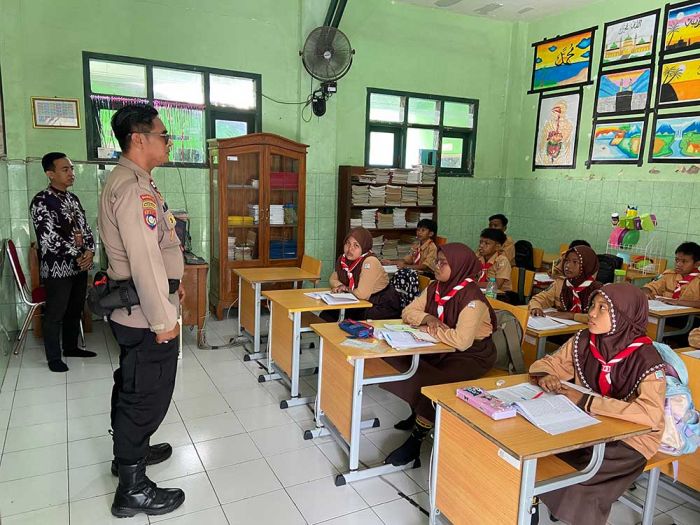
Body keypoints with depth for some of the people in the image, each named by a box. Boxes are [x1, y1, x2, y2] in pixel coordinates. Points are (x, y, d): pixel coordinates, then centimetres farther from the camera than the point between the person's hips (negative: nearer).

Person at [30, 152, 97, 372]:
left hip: (80, 266, 7)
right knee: (55, 314, 5)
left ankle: (71, 347, 33)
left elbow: (86, 228, 13)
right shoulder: (41, 201, -14)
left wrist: (89, 251, -6)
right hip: (57, 269, -7)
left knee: (75, 310, 17)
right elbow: (50, 239, -21)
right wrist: (78, 255, -14)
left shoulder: (73, 198, 11)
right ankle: (53, 357, 18)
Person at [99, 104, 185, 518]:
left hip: (135, 309, 11)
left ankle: (130, 451, 44)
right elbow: (144, 259, -27)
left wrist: (172, 281, 24)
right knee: (147, 396, 1)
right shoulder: (134, 188, -22)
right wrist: (163, 320, -22)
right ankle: (133, 490, 16)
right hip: (145, 313, -11)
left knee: (131, 387, 24)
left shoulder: (132, 181, 12)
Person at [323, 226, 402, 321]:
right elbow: (333, 279, 14)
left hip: (384, 307, -7)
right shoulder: (343, 259, -2)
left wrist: (347, 289, -12)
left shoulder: (370, 262, -25)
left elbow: (362, 294, -31)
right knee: (326, 315, -2)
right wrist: (340, 286, -8)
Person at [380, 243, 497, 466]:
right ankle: (419, 413, 14)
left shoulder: (471, 297, -23)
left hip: (471, 355, -8)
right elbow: (408, 312, 6)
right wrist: (426, 318, -16)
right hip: (440, 350, 8)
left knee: (430, 383, -31)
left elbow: (461, 340, -34)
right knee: (395, 360, -6)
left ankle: (415, 441, -10)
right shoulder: (434, 288, 1)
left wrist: (429, 329, -20)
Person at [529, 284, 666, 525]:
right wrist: (545, 377, -20)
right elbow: (546, 364, 5)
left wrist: (585, 401, -33)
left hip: (630, 438, -5)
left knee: (579, 489, -24)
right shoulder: (583, 342, -7)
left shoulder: (646, 359, -22)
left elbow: (652, 414, -34)